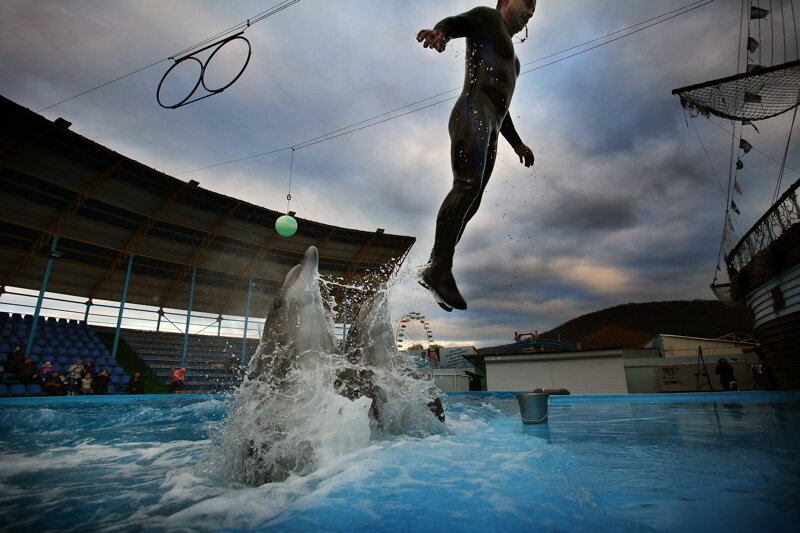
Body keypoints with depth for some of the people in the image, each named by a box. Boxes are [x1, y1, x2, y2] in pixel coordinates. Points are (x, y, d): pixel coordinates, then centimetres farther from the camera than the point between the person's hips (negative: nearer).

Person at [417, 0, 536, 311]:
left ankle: (435, 270, -9)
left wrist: (517, 144, 35)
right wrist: (441, 31, -29)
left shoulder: (511, 57, 39)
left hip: (490, 128, 8)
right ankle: (440, 268, -34)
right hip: (472, 112, -8)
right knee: (468, 184, -28)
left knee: (471, 200, -6)